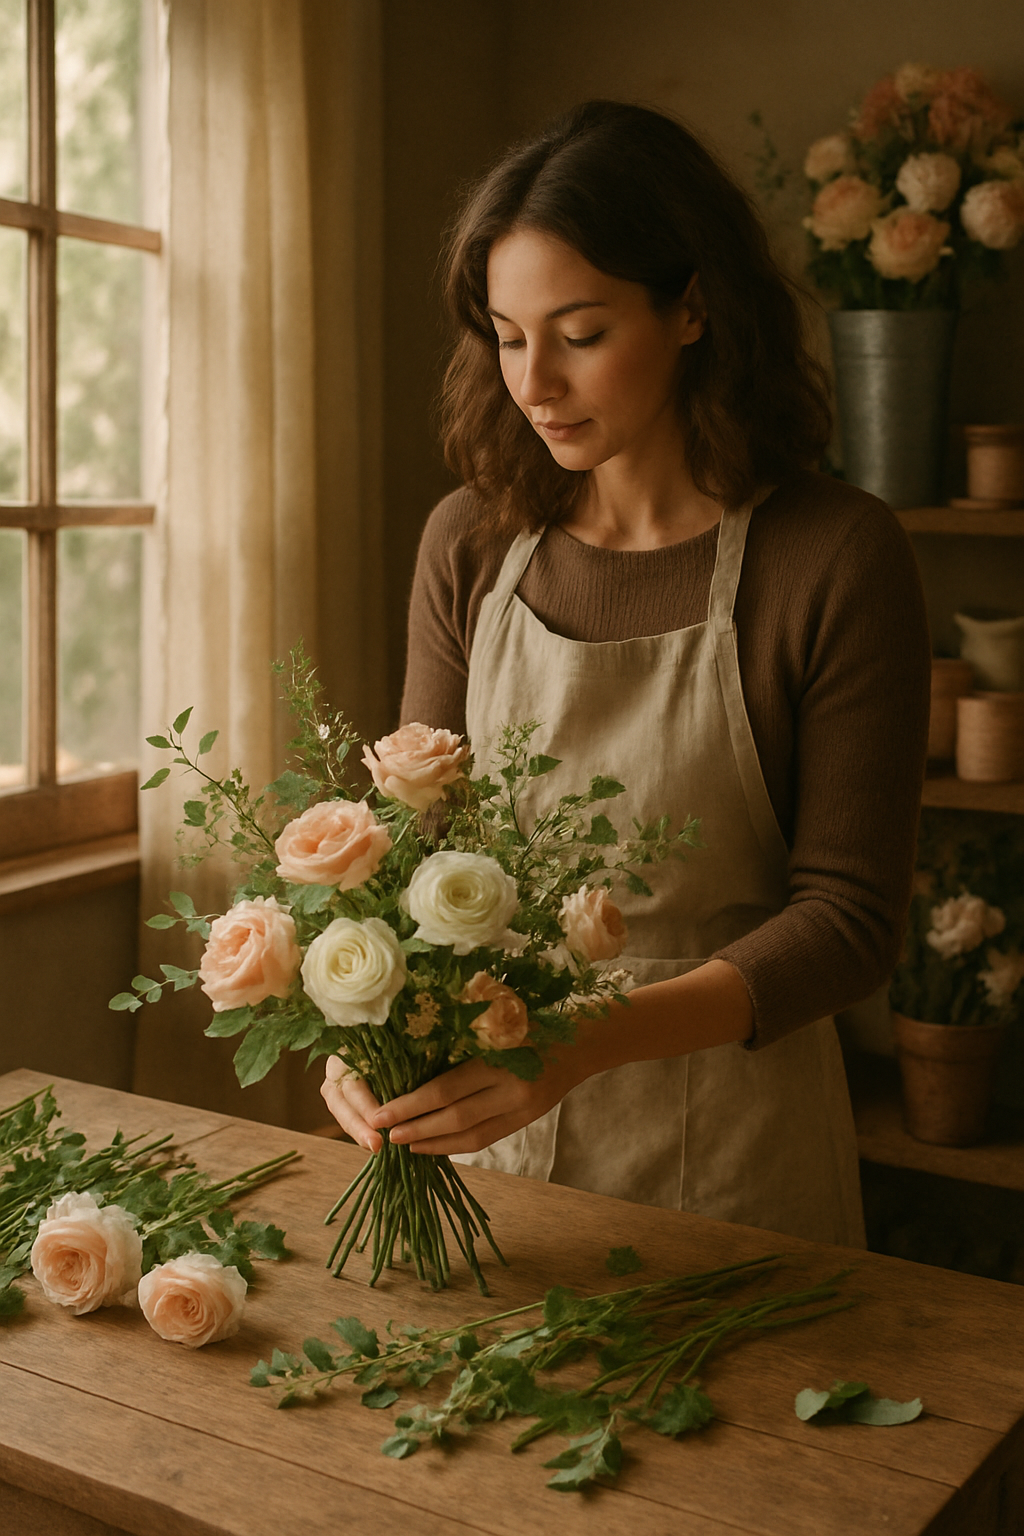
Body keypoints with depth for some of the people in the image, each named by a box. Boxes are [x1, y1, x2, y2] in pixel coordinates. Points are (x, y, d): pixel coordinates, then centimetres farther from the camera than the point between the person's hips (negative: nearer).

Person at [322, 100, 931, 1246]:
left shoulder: (837, 556, -15)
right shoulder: (469, 545, -2)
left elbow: (849, 916, -15)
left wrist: (585, 1042, -28)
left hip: (730, 1152, -3)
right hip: (493, 1119, 4)